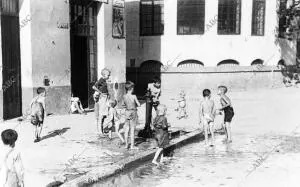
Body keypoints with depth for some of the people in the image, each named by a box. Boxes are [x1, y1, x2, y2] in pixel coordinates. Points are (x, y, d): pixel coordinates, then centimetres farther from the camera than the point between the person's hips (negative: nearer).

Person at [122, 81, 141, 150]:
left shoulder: (124, 96, -4)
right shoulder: (134, 96, -18)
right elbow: (139, 105, -11)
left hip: (127, 112, 4)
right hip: (133, 112, -4)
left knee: (126, 129, 13)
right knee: (132, 130, 3)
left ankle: (126, 144, 21)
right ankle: (132, 146, 9)